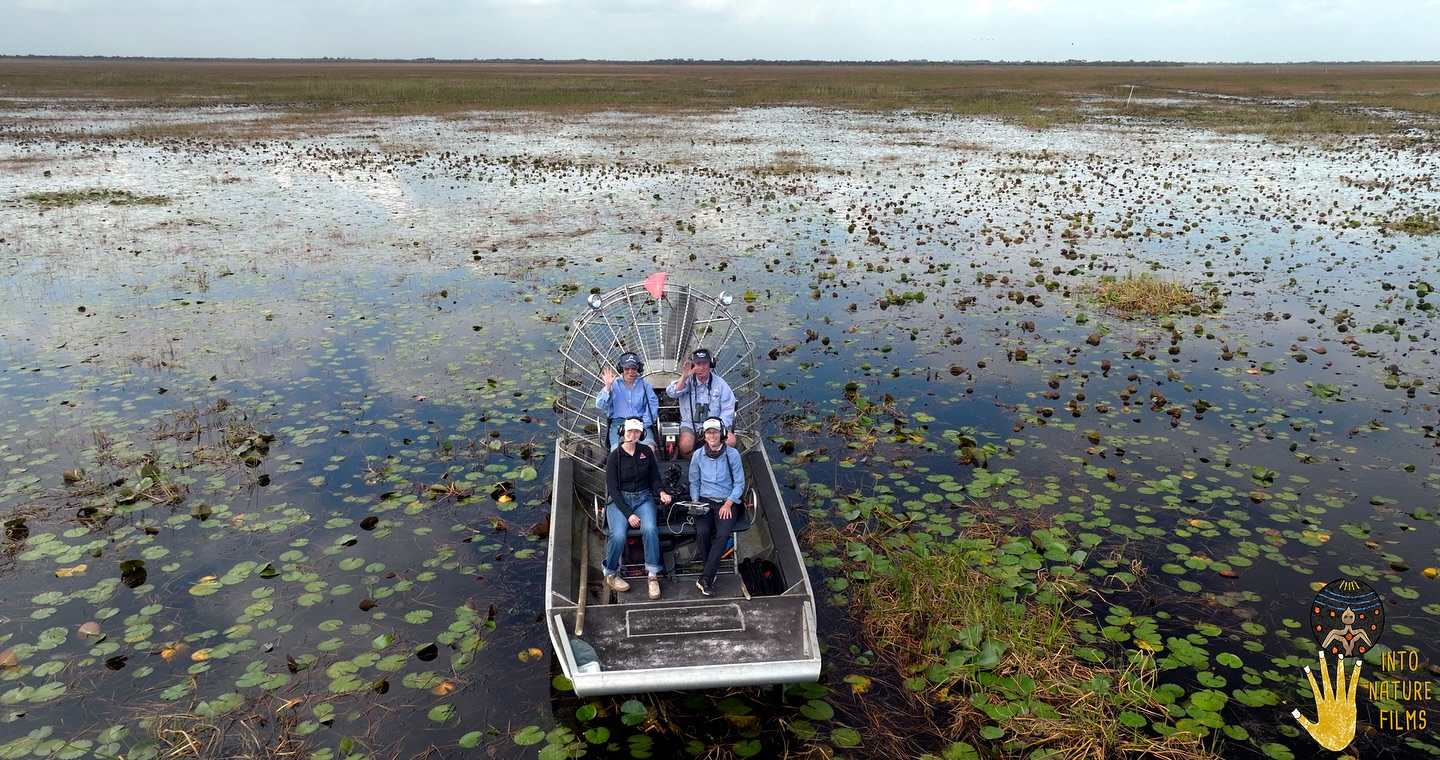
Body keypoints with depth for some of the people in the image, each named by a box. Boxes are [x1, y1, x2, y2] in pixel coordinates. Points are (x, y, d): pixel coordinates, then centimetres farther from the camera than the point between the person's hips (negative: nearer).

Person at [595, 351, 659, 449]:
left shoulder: (644, 385, 13)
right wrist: (607, 387, -10)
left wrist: (644, 423, -9)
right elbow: (600, 405, 2)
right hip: (618, 423, -1)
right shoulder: (614, 385, 9)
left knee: (649, 447, -28)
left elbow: (653, 404, 4)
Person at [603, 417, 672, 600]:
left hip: (643, 498, 2)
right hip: (620, 500, -2)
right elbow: (613, 489, -9)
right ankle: (610, 574, -4)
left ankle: (653, 575, -19)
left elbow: (654, 478, 12)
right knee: (618, 535, -29)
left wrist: (661, 492, -11)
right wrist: (628, 514, -18)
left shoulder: (646, 451, 4)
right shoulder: (615, 456, -6)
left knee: (650, 528, -30)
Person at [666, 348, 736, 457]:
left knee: (730, 441, -25)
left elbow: (727, 409, 1)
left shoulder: (720, 383, 4)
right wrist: (684, 377, -26)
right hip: (690, 423, -1)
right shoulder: (687, 381, 4)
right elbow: (672, 393, -13)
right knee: (685, 445, -31)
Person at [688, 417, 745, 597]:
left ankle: (706, 577, -22)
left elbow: (739, 483, 0)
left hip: (727, 502, -1)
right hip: (704, 501, 1)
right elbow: (694, 482, 13)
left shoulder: (732, 454, -2)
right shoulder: (698, 455, 4)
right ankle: (712, 570, -5)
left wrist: (728, 503, -11)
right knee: (702, 532, -28)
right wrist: (695, 501, -3)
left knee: (723, 533, -29)